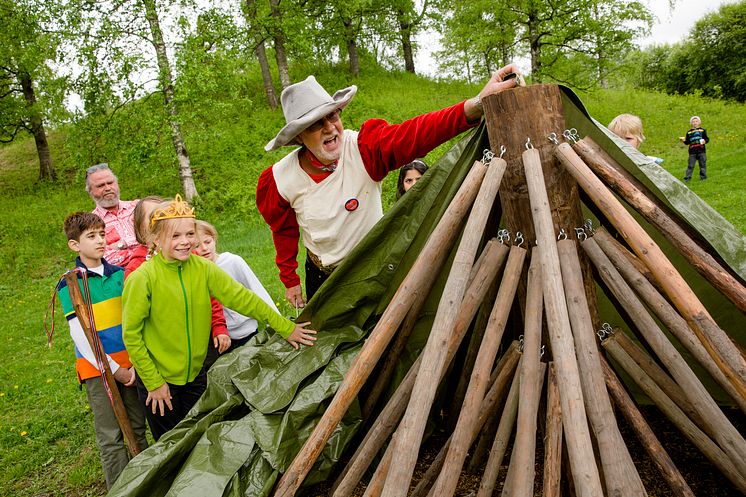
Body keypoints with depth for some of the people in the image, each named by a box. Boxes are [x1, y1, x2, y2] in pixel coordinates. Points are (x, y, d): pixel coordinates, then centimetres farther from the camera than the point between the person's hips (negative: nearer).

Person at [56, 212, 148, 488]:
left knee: (137, 429, 11)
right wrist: (114, 370, -11)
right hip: (96, 367, -4)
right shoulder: (69, 285, -7)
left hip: (130, 362, 4)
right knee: (110, 437, 3)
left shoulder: (119, 274, 4)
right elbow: (80, 336, -10)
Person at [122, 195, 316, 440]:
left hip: (195, 374, 4)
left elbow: (241, 297, -6)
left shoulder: (202, 268, -8)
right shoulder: (142, 278, -20)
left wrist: (285, 327, -6)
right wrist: (154, 383, -11)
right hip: (158, 378, -4)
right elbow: (131, 335, -14)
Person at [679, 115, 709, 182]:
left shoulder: (702, 130, 9)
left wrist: (705, 141, -14)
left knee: (702, 164, 3)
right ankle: (687, 178, 0)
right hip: (692, 151, 1)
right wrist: (684, 140, -7)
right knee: (690, 165, -1)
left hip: (701, 151, -1)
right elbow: (687, 142, 13)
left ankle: (703, 177, 11)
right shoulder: (689, 132, 13)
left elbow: (707, 138, 7)